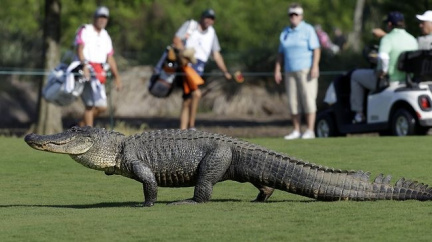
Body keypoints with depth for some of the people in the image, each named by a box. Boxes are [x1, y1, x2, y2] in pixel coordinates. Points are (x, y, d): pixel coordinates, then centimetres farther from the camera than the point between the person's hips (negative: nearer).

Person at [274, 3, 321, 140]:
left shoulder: (308, 30, -3)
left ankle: (310, 131, -8)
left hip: (306, 70, -6)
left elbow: (316, 49, -9)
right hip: (290, 71, 6)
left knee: (308, 100, -8)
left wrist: (315, 67, -20)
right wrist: (277, 70, 8)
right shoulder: (285, 33, 14)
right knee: (293, 102, 3)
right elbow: (281, 53, 17)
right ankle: (296, 131, 8)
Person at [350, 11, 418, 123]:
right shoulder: (413, 40, 3)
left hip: (388, 80, -7)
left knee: (356, 75, 18)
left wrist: (383, 71, -19)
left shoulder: (387, 39, -18)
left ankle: (359, 114, 19)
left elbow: (382, 56, -37)